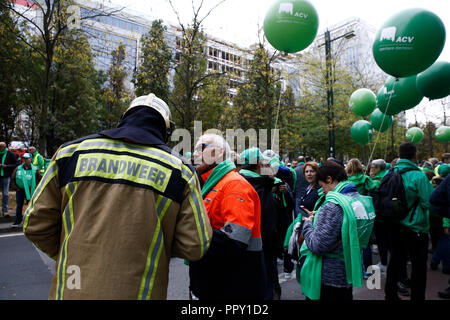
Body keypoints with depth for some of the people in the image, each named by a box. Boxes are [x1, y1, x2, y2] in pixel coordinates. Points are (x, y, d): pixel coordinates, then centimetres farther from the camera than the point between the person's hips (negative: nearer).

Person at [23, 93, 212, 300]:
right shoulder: (179, 169, -9)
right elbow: (195, 247, -9)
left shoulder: (71, 152, -4)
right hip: (139, 292, -1)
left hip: (70, 288, 2)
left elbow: (35, 225, 1)